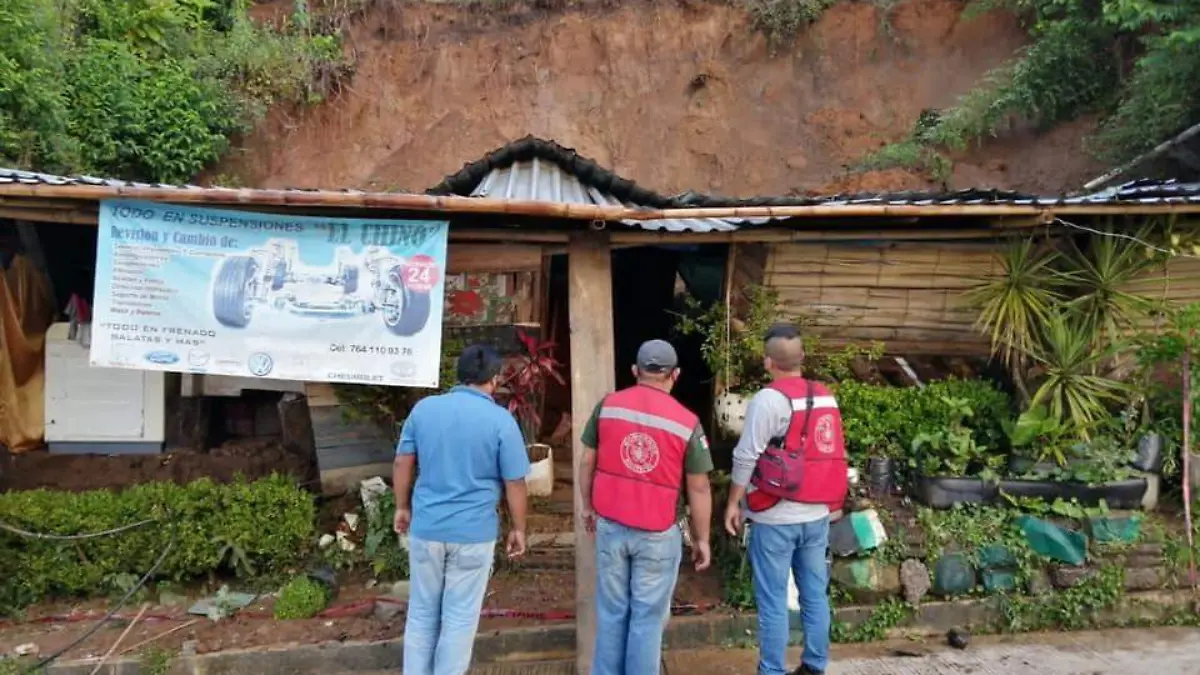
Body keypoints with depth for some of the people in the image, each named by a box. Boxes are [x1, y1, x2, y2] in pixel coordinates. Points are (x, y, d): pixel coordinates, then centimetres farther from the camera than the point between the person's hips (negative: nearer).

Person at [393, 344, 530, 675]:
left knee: (422, 612, 18)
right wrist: (518, 529, 5)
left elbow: (403, 463, 5)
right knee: (459, 617, 10)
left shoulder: (423, 408, -1)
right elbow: (514, 483, -7)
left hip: (425, 528, 3)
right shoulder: (501, 420, -11)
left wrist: (402, 507, 18)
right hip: (473, 533, -3)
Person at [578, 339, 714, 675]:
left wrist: (588, 507, 19)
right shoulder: (687, 421, -9)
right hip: (658, 534, -3)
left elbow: (587, 463, 5)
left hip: (610, 526, 3)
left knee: (611, 612, 16)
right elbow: (698, 488, -4)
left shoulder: (607, 405, -3)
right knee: (648, 617, 10)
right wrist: (701, 538, 6)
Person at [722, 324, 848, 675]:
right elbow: (833, 455, 10)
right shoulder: (826, 397, 5)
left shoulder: (769, 399, -15)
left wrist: (733, 503, -5)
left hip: (776, 518, -6)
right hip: (818, 515, 6)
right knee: (815, 595, 15)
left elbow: (746, 457, -15)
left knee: (773, 601, 3)